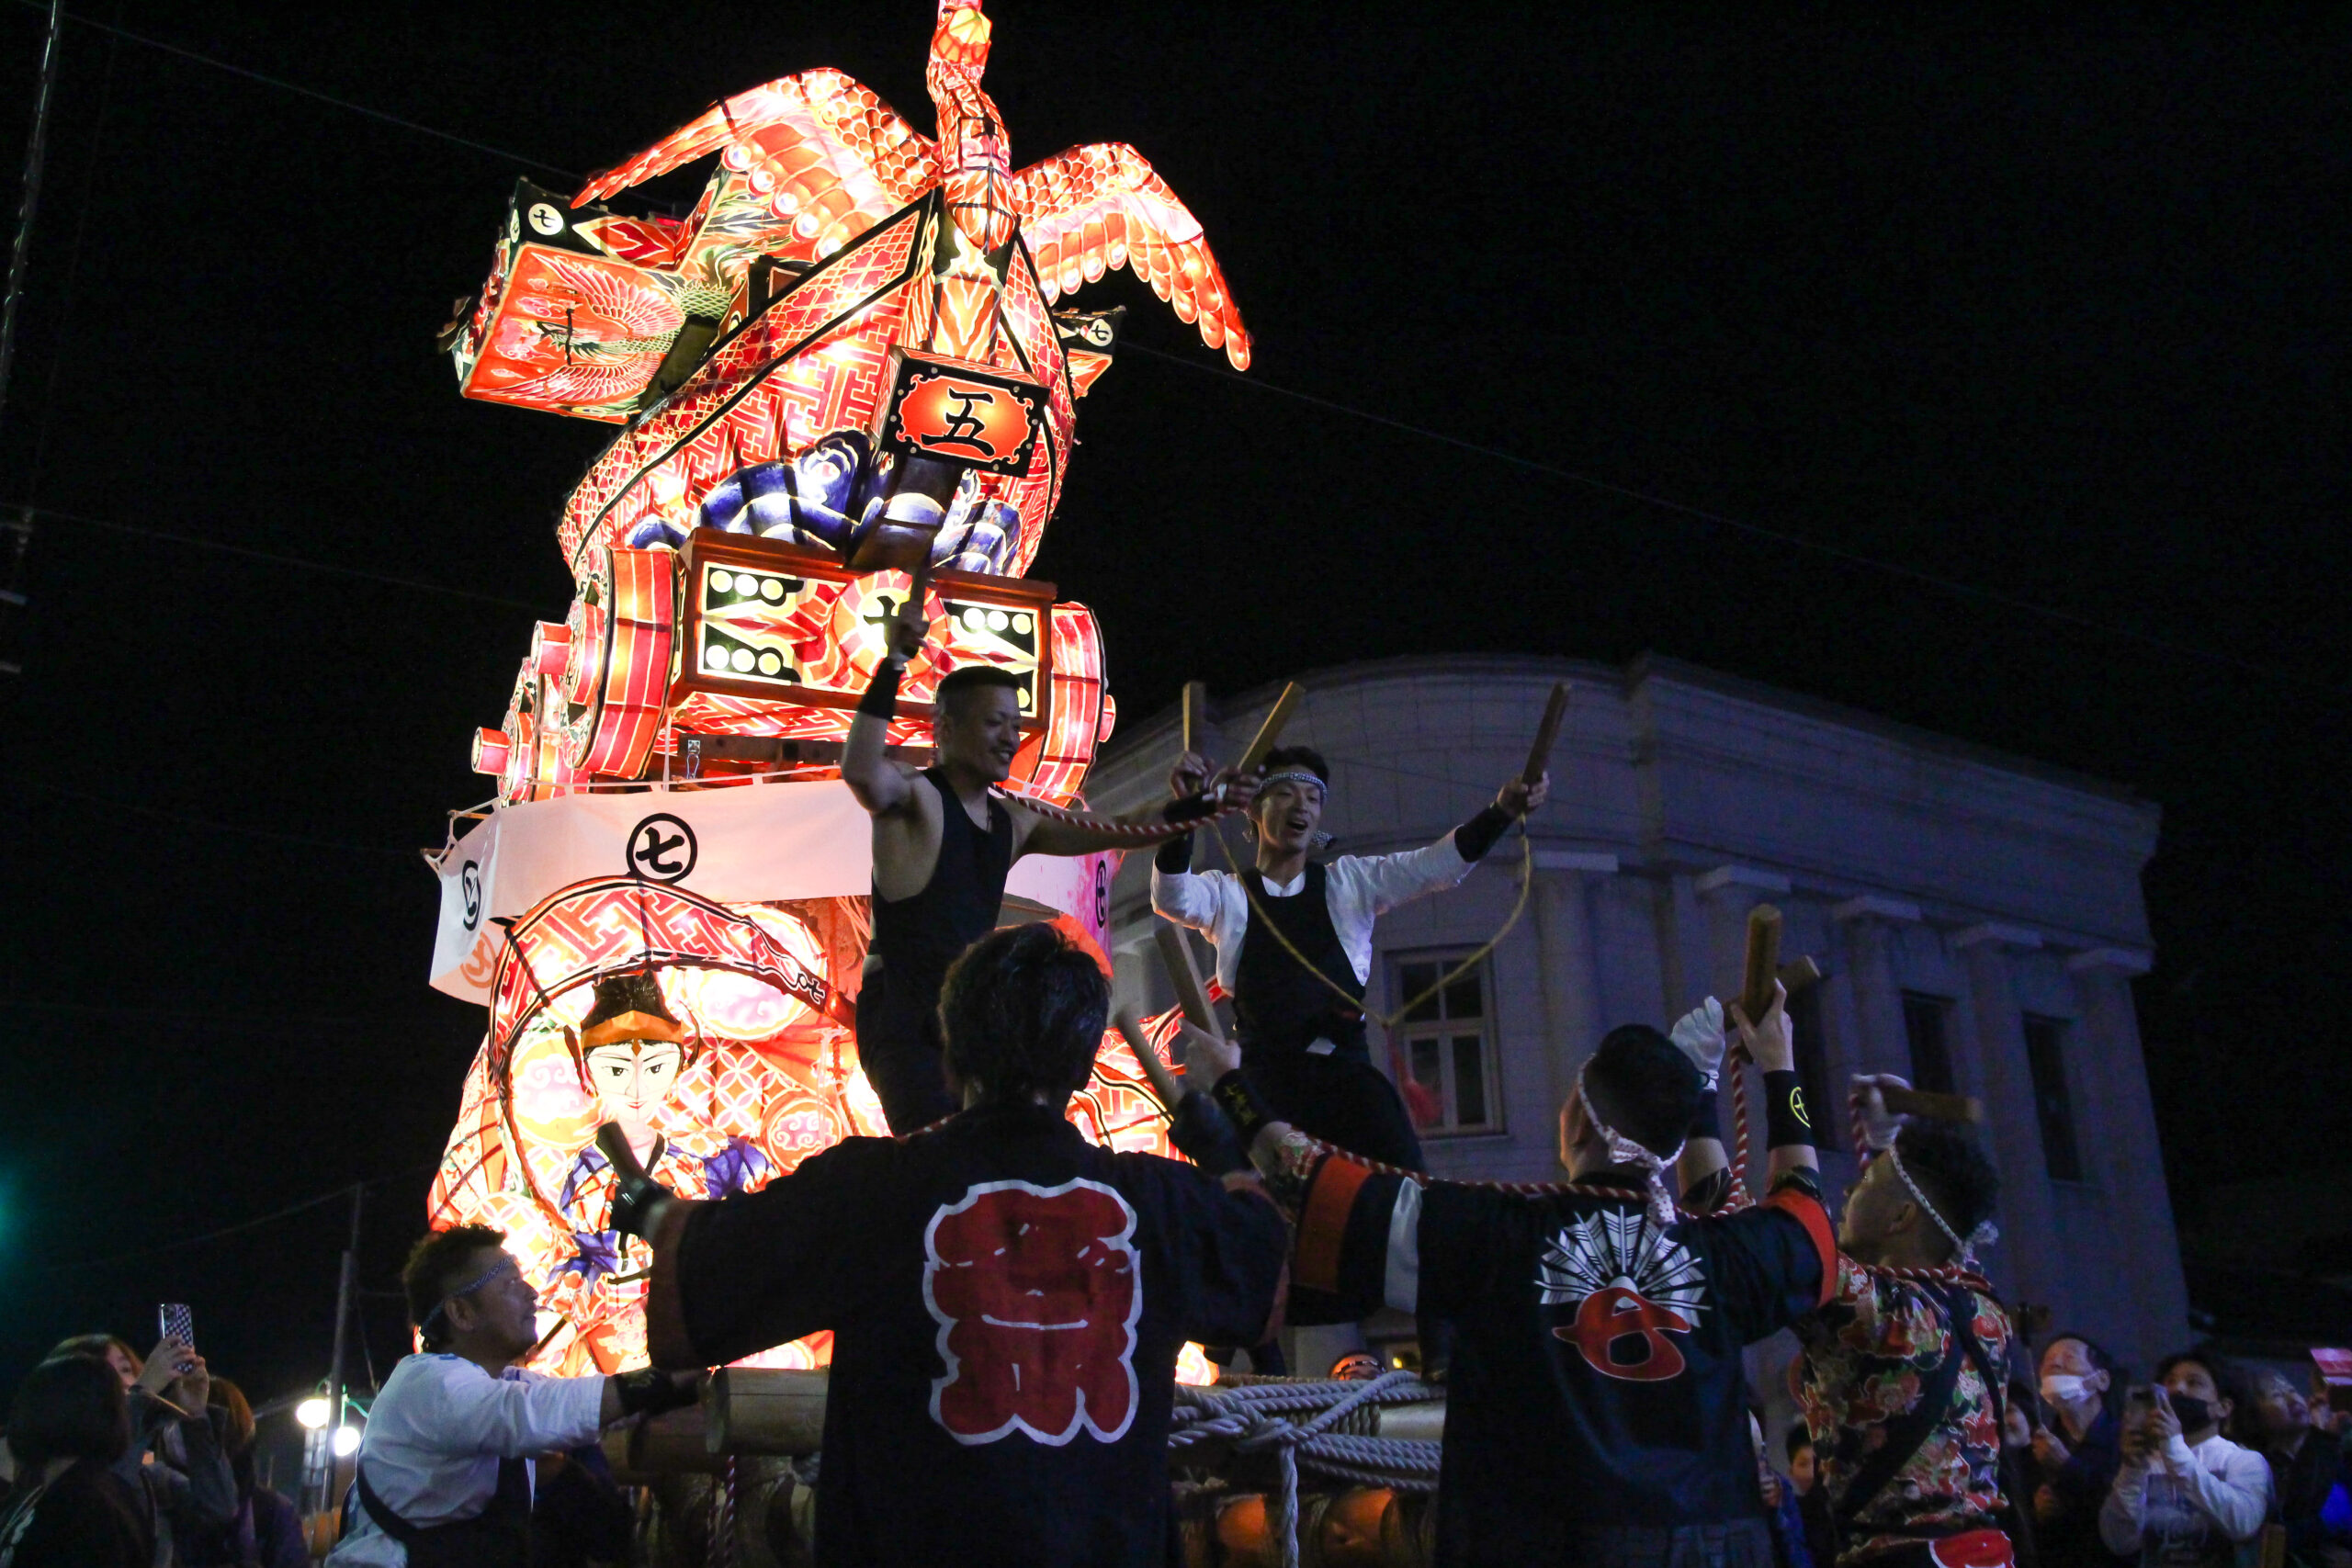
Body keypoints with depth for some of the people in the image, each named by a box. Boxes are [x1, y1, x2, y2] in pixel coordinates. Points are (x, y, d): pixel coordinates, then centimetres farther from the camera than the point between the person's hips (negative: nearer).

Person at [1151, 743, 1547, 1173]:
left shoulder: (1351, 881, 15)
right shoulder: (1227, 893, 11)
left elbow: (1435, 866, 3)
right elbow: (1171, 899, -10)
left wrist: (1500, 812, -14)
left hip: (1346, 1071, 1)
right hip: (1264, 1077, -1)